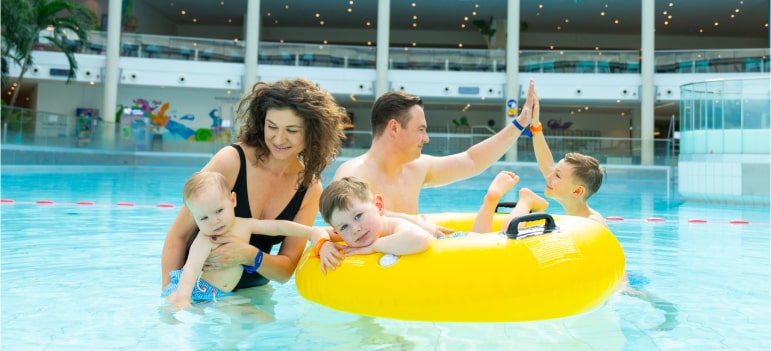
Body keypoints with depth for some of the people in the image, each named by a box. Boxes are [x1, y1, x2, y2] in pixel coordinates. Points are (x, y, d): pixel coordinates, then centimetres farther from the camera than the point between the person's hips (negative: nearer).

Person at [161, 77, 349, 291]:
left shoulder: (310, 188, -5)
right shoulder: (231, 160, -15)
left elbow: (286, 271, -6)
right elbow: (178, 235, -10)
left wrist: (250, 255, -25)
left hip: (252, 293, 3)